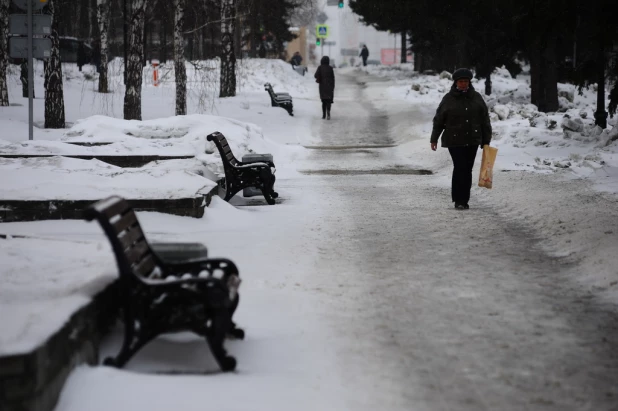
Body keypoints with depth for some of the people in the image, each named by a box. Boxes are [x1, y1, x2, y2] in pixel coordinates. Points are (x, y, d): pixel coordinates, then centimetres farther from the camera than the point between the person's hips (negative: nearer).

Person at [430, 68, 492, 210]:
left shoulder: (476, 98, 7)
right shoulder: (448, 99, 1)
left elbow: (485, 121, 10)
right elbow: (438, 120, 5)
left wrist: (486, 141, 8)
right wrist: (434, 139, 3)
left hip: (472, 141, 3)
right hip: (454, 141, -3)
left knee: (467, 170, 5)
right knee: (460, 168, -11)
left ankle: (463, 200, 12)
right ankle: (459, 200, -7)